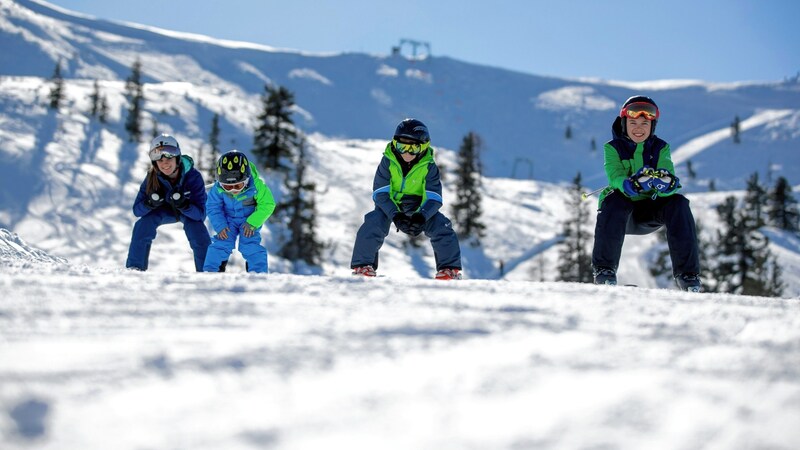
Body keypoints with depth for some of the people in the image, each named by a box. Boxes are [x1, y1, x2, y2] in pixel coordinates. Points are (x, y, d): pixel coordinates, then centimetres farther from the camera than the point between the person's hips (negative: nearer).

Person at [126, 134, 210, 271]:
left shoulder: (193, 176, -35)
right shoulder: (152, 177, -28)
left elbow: (200, 214, -34)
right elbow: (137, 210, -25)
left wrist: (183, 204, -53)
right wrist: (151, 202, -46)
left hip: (189, 210, -2)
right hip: (165, 209, 2)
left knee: (197, 230, -30)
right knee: (144, 223, -24)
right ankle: (134, 267, -12)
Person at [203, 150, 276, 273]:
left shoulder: (256, 186, -29)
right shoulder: (218, 189, -24)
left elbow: (267, 205, -20)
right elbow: (213, 207, -9)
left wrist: (252, 223, -24)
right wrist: (220, 226, -19)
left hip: (250, 219, -2)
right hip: (228, 220, 2)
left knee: (250, 244, -17)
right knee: (221, 243, -12)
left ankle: (259, 273, -7)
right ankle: (210, 271, -1)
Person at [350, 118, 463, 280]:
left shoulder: (429, 167, -17)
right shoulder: (387, 162, -18)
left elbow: (434, 198, -20)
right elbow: (380, 193, -21)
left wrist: (421, 217, -40)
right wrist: (395, 215, -37)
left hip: (419, 207, 1)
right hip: (390, 205, -1)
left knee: (441, 227, -21)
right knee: (373, 224, -28)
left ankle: (450, 268, -5)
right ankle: (363, 265, -14)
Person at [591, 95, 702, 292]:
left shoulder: (660, 148, 2)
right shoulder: (613, 148, -3)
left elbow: (669, 177, -14)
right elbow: (615, 177, -21)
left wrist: (666, 183, -40)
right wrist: (632, 184, -44)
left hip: (651, 212, 2)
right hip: (622, 213, -2)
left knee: (678, 204, -25)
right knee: (614, 201, -35)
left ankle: (687, 272, -20)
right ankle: (604, 268, -26)